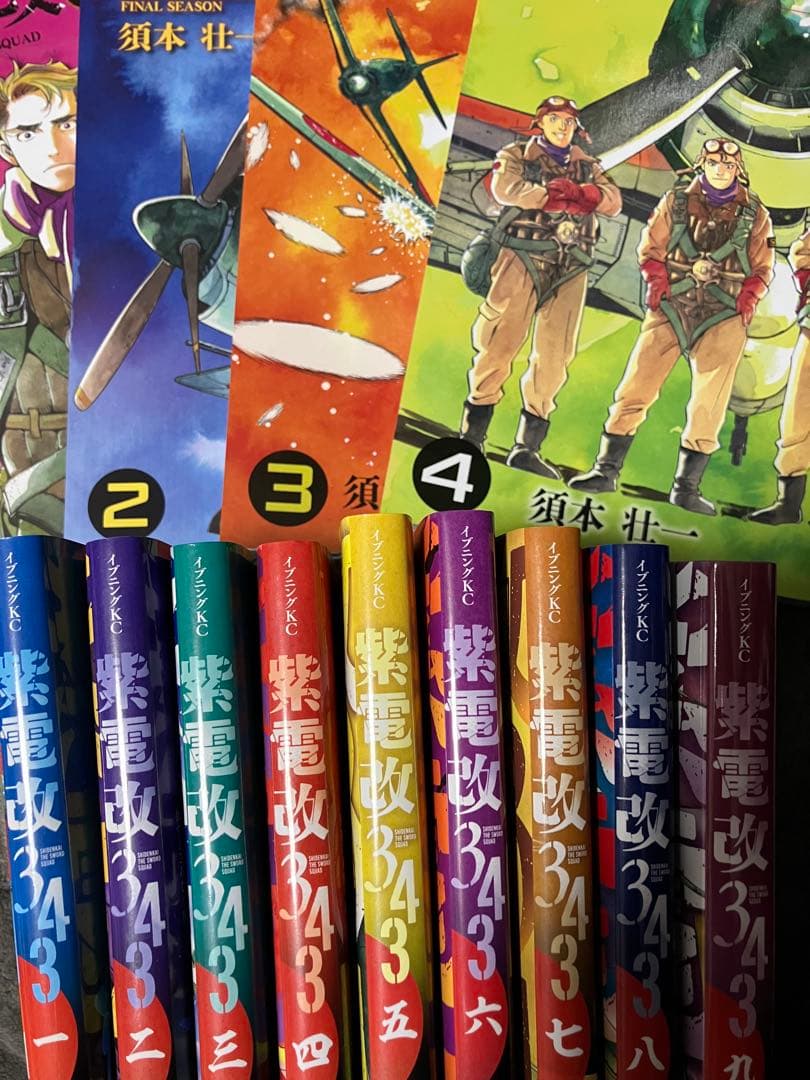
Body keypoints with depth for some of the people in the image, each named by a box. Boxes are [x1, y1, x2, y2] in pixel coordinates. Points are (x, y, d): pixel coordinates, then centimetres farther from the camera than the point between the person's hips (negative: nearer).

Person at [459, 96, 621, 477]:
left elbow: (613, 200, 6)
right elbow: (505, 188, -8)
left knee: (554, 356, -3)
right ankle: (471, 437, -4)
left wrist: (570, 189, -11)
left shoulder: (588, 167, 23)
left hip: (570, 268, 4)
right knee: (499, 343, -11)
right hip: (523, 256, -3)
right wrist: (563, 196, -10)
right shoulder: (516, 155, 14)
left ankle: (527, 448, 2)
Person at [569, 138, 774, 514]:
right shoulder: (676, 201, 6)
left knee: (709, 406, -1)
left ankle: (686, 487, 8)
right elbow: (650, 248, 9)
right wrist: (658, 284, -5)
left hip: (723, 317, 1)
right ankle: (606, 470, 3)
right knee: (635, 388, -5)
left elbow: (762, 268, 12)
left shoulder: (755, 214, 8)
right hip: (671, 308, 0)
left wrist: (747, 300, -2)